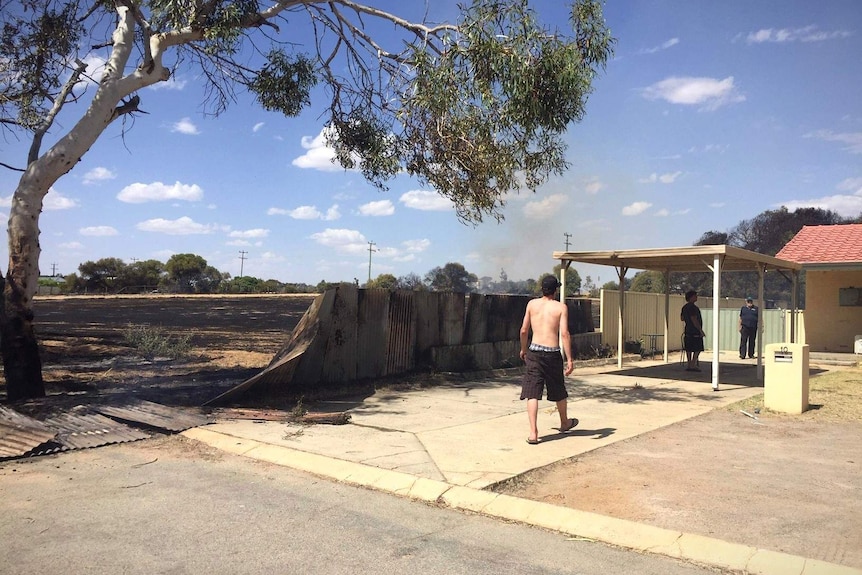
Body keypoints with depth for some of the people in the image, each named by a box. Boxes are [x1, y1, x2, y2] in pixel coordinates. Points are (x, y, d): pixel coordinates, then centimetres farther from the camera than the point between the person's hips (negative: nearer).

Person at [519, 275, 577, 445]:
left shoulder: (532, 304, 5)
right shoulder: (561, 307, -2)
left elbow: (524, 330, 9)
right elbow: (564, 333, -11)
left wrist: (523, 349, 25)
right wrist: (569, 359, -10)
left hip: (534, 352, 1)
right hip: (552, 353, -1)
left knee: (532, 393, 0)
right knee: (559, 391, 19)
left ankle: (533, 433, -8)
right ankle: (564, 423, 42)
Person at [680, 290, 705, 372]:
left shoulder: (684, 307, 13)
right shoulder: (692, 307, -16)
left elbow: (682, 318, 21)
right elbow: (694, 320, -21)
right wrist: (701, 331, -18)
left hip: (688, 331, 9)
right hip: (695, 332, -9)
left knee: (689, 349, 10)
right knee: (697, 349, -2)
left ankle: (689, 365, 13)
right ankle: (693, 365, -6)